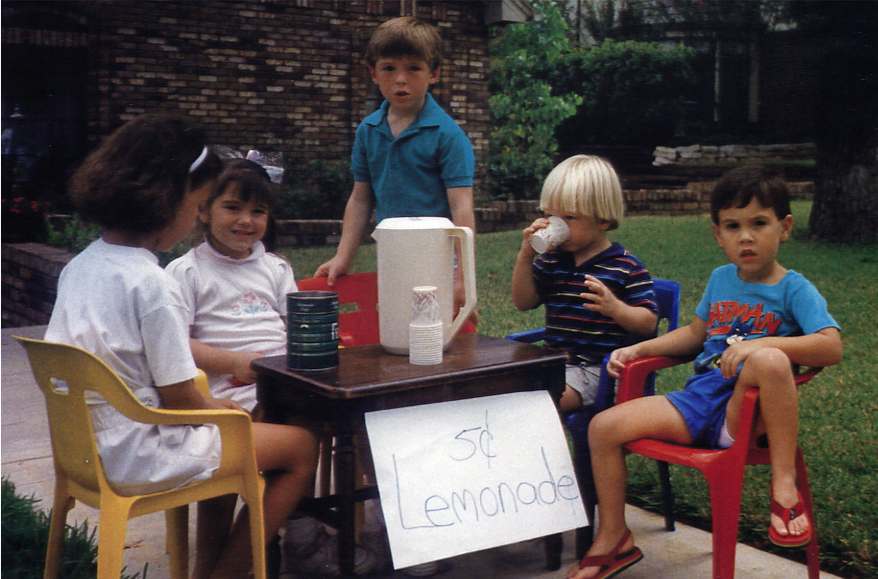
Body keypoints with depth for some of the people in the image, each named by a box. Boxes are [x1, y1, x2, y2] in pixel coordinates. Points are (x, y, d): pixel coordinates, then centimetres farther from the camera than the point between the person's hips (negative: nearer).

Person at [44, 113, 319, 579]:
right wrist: (223, 408, 2)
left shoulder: (79, 266, 2)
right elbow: (180, 398, -21)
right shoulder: (151, 283, -23)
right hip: (140, 457, -9)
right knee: (301, 446, 5)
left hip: (90, 445, 9)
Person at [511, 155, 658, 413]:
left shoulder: (626, 267, -7)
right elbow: (524, 302, 9)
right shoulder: (551, 260, 11)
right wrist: (525, 256, -2)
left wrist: (614, 307, -29)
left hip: (596, 367, -6)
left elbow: (648, 323, -9)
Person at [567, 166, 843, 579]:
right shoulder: (720, 279, 15)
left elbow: (831, 346, -18)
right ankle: (613, 540, 8)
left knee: (770, 359, -38)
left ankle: (784, 488, -22)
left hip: (744, 413, -5)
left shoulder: (793, 289, -3)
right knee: (604, 427, -9)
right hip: (698, 401, 6)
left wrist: (760, 344, -31)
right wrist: (638, 350, 16)